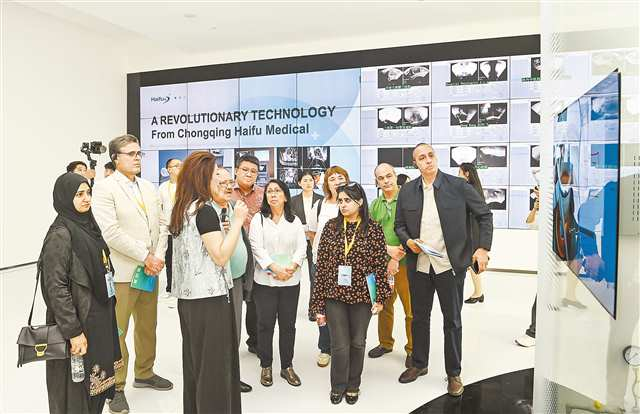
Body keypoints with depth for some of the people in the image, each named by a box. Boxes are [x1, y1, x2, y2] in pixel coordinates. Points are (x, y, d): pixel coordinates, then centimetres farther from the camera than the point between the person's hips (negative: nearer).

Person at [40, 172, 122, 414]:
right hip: (77, 322, -8)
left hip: (98, 318, 8)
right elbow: (56, 287, -20)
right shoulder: (60, 234, -16)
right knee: (77, 388, 7)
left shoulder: (88, 226, 8)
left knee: (94, 383, 18)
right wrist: (73, 331, -21)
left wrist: (108, 307, 16)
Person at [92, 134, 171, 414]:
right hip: (121, 272, -6)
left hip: (150, 269, 6)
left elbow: (161, 224, 10)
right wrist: (145, 257, -16)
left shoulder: (148, 187, 12)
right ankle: (116, 387, 19)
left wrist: (159, 256, -4)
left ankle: (144, 373, 35)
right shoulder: (104, 188, -8)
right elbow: (111, 232, -18)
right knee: (117, 332, 3)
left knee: (148, 326, 17)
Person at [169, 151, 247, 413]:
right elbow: (221, 256, -19)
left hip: (188, 294, 9)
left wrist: (220, 230, 19)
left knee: (194, 358, 19)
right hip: (210, 295, -9)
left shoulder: (181, 209, 11)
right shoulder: (205, 210, -16)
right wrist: (238, 220, -16)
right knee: (214, 362, 2)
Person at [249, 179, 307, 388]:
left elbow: (302, 247, 0)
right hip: (265, 280, -2)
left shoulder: (294, 220, 8)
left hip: (291, 281, 2)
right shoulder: (258, 219, 1)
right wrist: (275, 268, -18)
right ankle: (266, 367, 21)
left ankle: (287, 366, 23)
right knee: (265, 324, 5)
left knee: (288, 325, 9)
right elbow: (257, 247, -9)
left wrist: (292, 267, -17)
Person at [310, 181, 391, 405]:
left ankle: (353, 385, 35)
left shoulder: (374, 229, -4)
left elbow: (380, 265, -2)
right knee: (339, 345, 5)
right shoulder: (331, 226, -2)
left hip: (362, 295, 0)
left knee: (358, 343, 14)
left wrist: (380, 297, -7)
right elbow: (322, 265, -2)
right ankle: (338, 386, 28)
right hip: (335, 295, 0)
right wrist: (319, 303, -2)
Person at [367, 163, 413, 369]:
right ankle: (385, 343, 32)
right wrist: (388, 249, -12)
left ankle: (412, 349, 15)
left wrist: (396, 258, -15)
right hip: (381, 262, 5)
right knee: (384, 305, 15)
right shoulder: (375, 205, 11)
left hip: (404, 262, -5)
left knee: (411, 309, 0)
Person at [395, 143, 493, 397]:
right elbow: (399, 225, 11)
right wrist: (408, 241, -9)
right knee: (419, 317, 16)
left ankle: (454, 374, 25)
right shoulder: (407, 191, 2)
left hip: (450, 264, -3)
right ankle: (419, 364, 35)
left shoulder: (458, 186, -6)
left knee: (452, 321, 9)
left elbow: (485, 215, 1)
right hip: (418, 265, 3)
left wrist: (483, 247, -8)